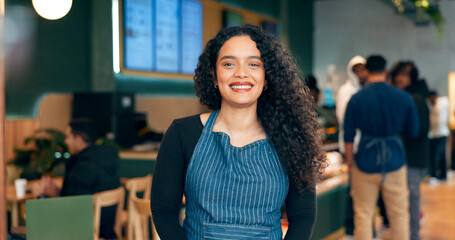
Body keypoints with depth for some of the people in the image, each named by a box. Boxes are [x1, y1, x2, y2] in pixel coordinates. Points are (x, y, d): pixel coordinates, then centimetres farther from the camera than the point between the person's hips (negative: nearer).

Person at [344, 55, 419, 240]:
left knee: (363, 214, 9)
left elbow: (348, 136, -3)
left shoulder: (356, 99, -6)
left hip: (366, 162, -1)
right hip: (395, 162, 1)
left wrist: (350, 162, 9)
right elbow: (413, 132, 5)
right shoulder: (404, 98, -4)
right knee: (399, 214, 12)